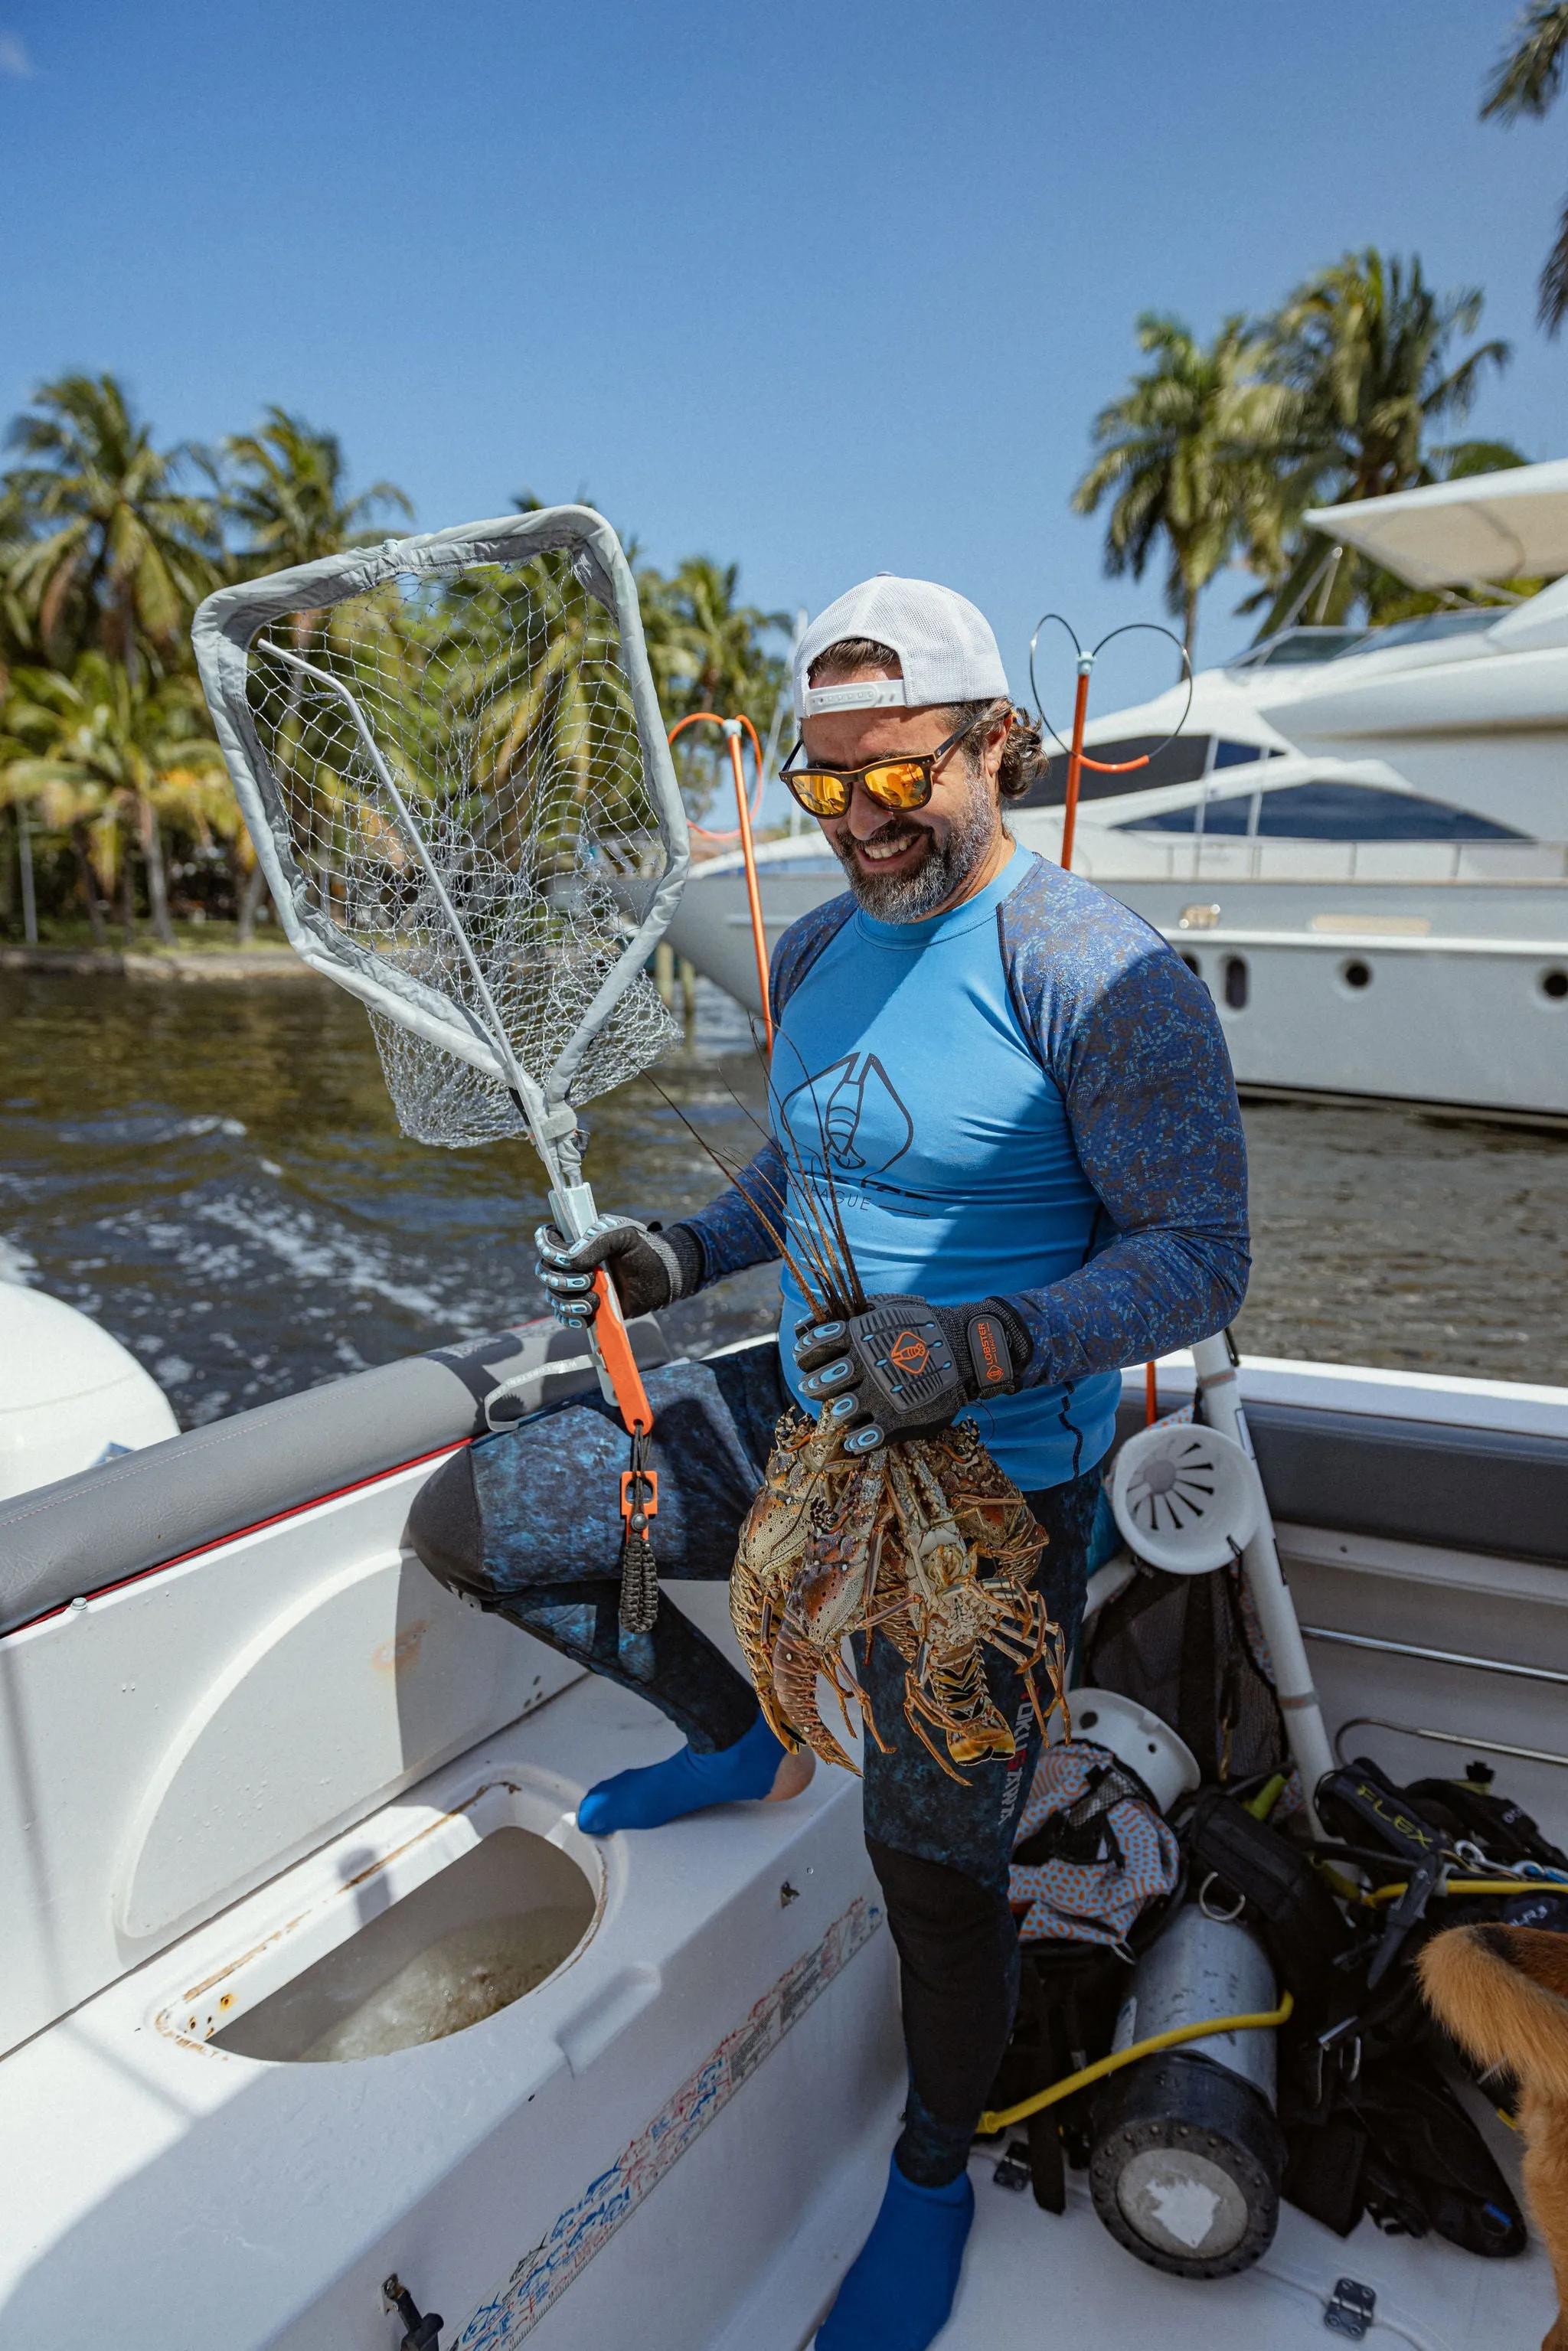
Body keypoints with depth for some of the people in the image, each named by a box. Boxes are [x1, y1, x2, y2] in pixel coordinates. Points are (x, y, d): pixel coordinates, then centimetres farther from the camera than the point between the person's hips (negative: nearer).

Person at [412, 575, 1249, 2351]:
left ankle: (934, 2168, 43)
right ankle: (739, 1740, 29)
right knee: (473, 1518, 7)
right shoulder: (813, 955, 4)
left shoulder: (1100, 976, -19)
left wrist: (982, 1346, -34)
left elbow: (1199, 1257, -19)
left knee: (935, 1866, 7)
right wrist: (675, 1257, 1)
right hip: (805, 1415, 7)